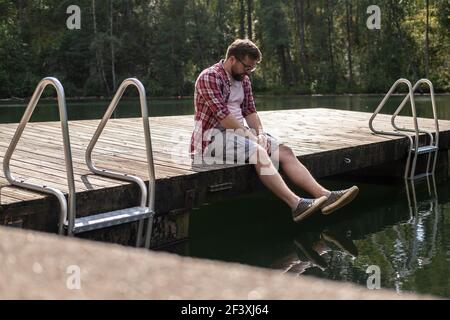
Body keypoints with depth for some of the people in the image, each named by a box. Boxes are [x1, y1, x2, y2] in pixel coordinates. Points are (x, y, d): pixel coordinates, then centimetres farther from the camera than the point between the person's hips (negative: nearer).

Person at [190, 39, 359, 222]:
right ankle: (296, 205, -42)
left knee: (284, 151, -13)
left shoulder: (243, 79, 16)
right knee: (258, 152, -34)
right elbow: (222, 115, -19)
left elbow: (249, 110, 12)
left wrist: (260, 133, -6)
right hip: (212, 136, -8)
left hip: (239, 132, 8)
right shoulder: (209, 77, -11)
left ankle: (323, 195, -24)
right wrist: (250, 135, -18)